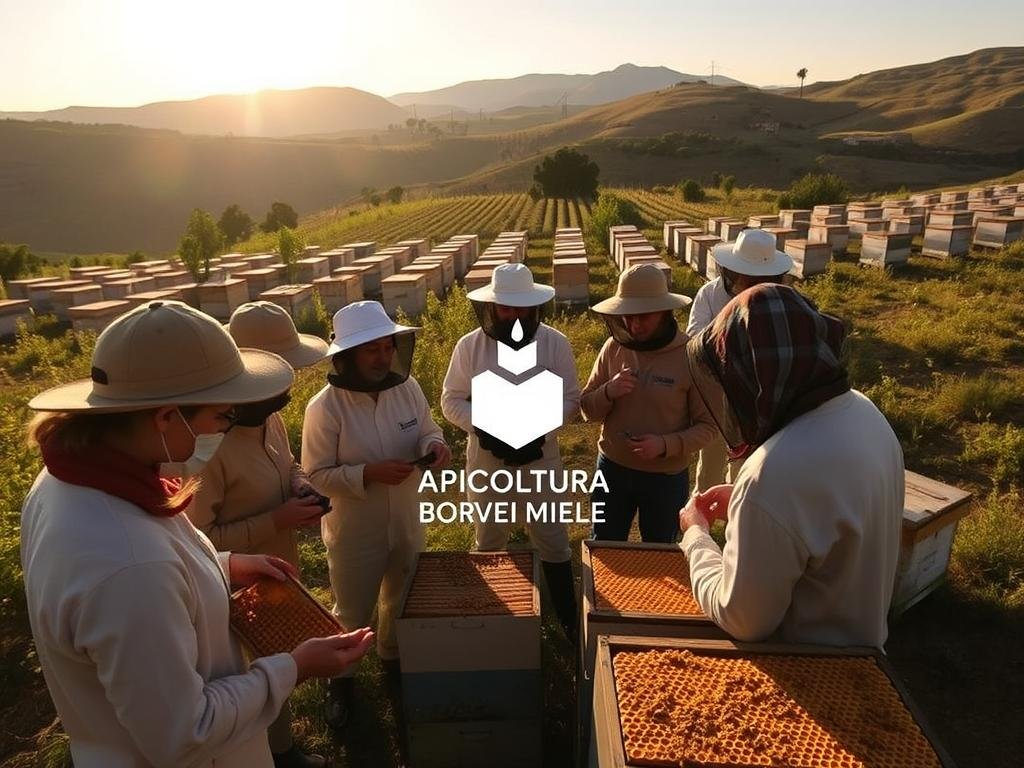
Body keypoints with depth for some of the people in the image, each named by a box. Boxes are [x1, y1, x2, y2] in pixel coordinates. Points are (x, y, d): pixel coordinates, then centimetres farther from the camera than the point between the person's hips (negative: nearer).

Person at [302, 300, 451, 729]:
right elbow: (316, 476, -20)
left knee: (401, 600, 26)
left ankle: (392, 658, 54)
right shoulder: (325, 408, -24)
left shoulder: (407, 387, -11)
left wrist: (434, 445, -21)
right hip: (354, 533, -4)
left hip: (406, 524, 5)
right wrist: (370, 474, -32)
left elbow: (426, 430, 2)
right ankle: (341, 679, 45)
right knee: (352, 612, 17)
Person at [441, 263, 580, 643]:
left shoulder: (555, 343, -9)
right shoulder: (469, 346, -8)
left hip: (540, 461, -1)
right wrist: (481, 426, -21)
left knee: (553, 543, 10)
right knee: (488, 544, 20)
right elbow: (451, 400, -3)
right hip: (486, 461, 1)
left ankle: (568, 619, 29)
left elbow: (571, 399, -5)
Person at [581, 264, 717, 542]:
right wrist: (608, 392, -22)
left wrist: (666, 444, -26)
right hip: (612, 469, 2)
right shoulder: (613, 347, -8)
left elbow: (708, 425, -11)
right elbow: (588, 410, -1)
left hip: (666, 477, -2)